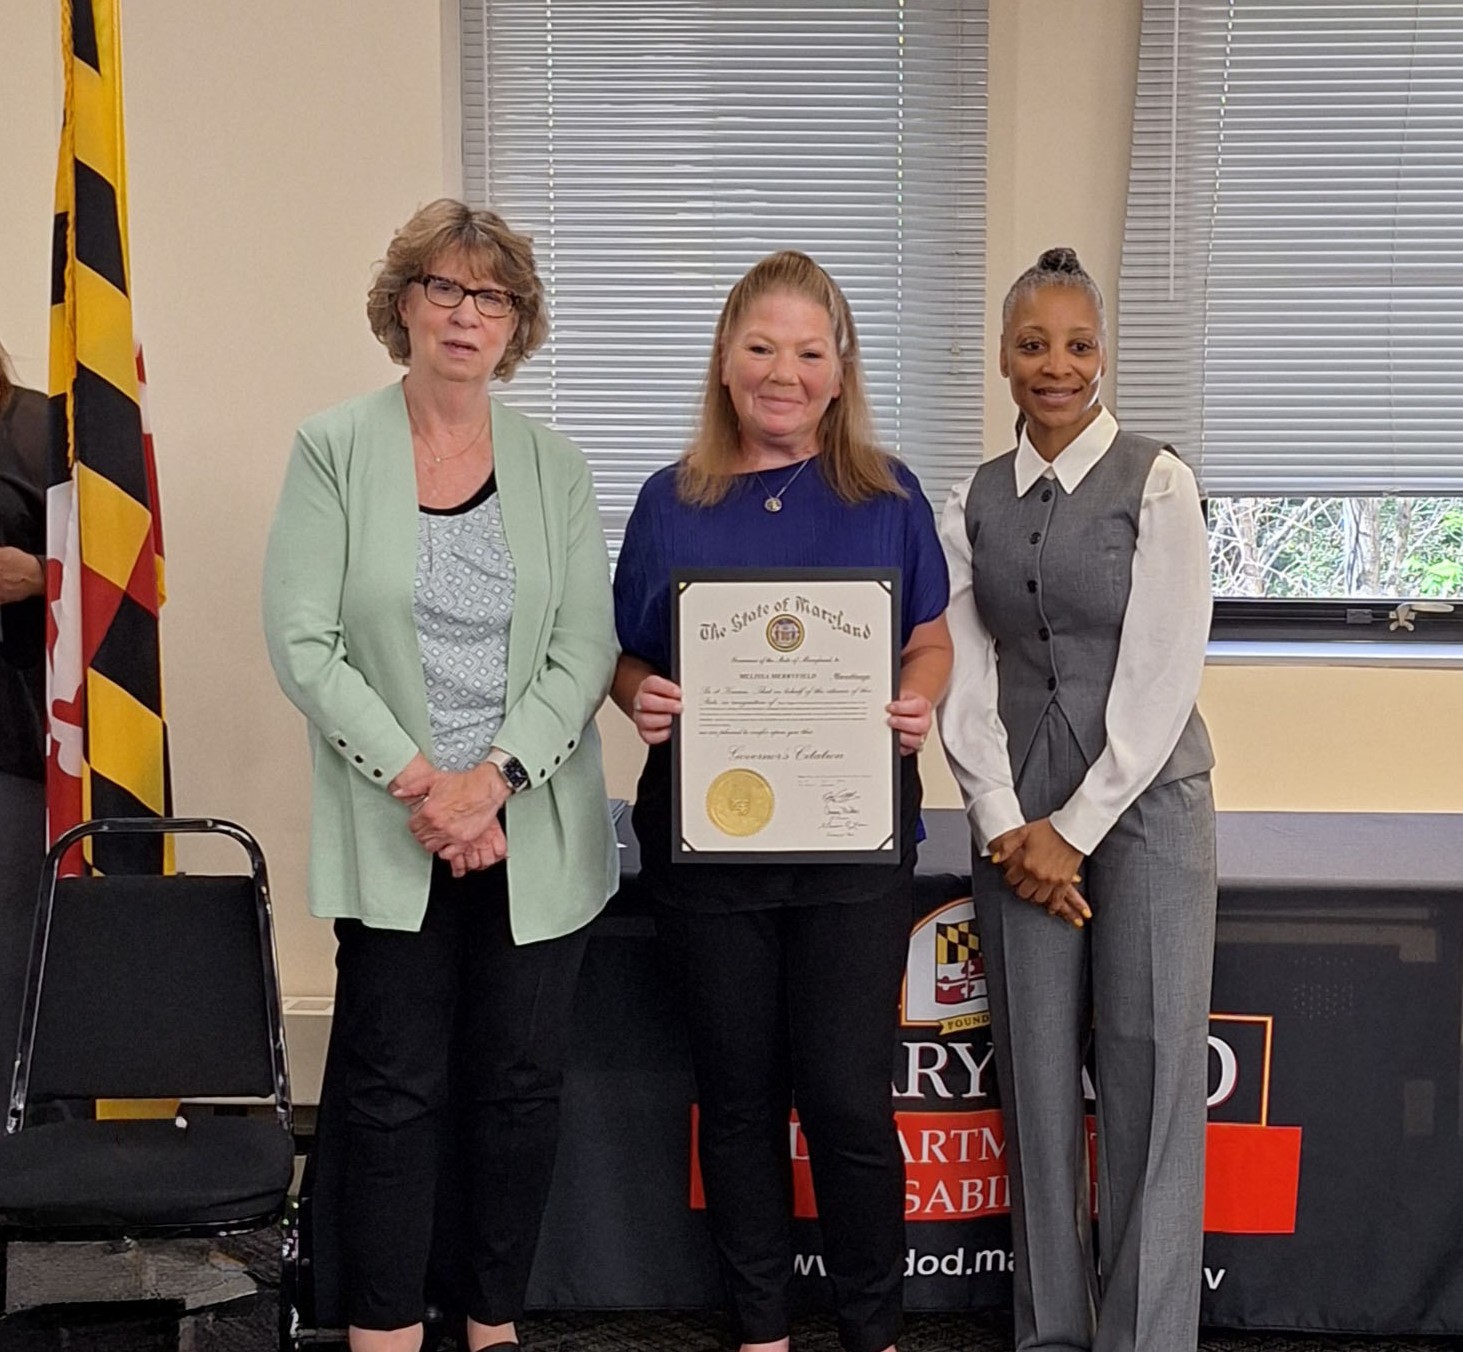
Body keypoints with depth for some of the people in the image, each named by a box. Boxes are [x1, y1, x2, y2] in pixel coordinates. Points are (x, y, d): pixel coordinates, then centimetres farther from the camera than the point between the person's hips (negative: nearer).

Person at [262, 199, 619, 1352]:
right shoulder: (333, 450, -1)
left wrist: (493, 777, -14)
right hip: (390, 834, -2)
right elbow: (302, 642, -7)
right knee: (394, 1093, 3)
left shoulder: (556, 465, 5)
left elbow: (586, 650, -1)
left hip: (537, 833, 2)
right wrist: (418, 780, -14)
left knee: (522, 1087, 9)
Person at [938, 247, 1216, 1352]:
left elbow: (1163, 674, -10)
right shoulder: (974, 503, 8)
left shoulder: (1157, 483, -4)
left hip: (1144, 800, -3)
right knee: (1037, 1078, 6)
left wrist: (1074, 828, -11)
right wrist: (1006, 825, -6)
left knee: (1149, 1078, -3)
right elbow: (963, 677, 4)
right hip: (1019, 817, 4)